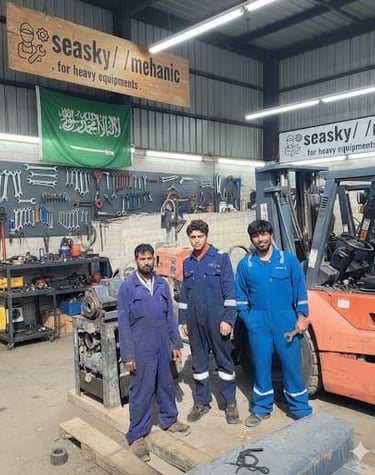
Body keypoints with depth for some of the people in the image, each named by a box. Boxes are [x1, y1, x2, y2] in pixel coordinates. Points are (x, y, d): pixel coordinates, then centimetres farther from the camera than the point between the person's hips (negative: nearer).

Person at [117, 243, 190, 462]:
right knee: (141, 391, 4)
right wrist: (128, 354, -11)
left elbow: (170, 316, 8)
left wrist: (176, 344, 7)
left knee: (166, 385, 19)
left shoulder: (163, 284, 2)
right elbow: (124, 323, -9)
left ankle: (169, 420, 39)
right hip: (141, 348, -4)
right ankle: (137, 435, 18)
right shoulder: (127, 287, -10)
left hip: (163, 345, 4)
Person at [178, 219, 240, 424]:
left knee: (224, 359, 5)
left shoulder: (221, 258, -4)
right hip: (194, 321, 4)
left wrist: (228, 319, -13)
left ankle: (230, 402, 19)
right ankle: (201, 402, 26)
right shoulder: (187, 263, 10)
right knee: (198, 361, 13)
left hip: (216, 319, -4)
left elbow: (230, 291, -7)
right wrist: (183, 320, 12)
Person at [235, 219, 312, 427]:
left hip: (285, 320, -1)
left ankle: (301, 410, 21)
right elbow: (240, 296, 10)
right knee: (261, 365, 10)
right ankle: (261, 408, 26)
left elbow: (300, 290, 1)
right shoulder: (245, 264, 4)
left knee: (291, 364, 5)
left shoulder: (288, 259, 0)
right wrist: (247, 318, 3)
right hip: (258, 322, 2)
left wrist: (302, 316, -3)